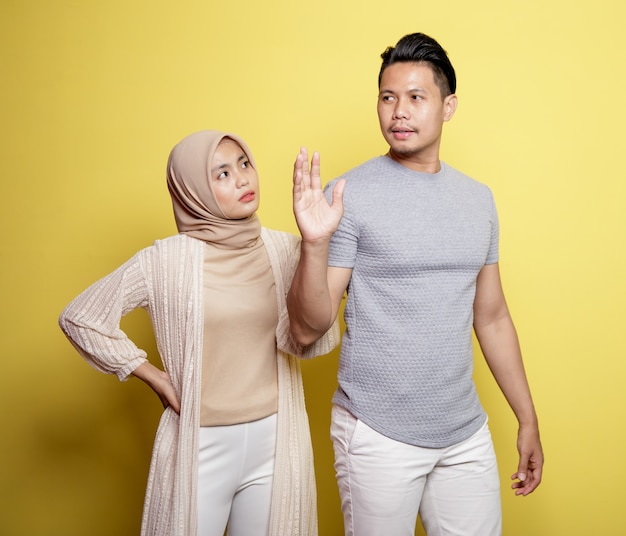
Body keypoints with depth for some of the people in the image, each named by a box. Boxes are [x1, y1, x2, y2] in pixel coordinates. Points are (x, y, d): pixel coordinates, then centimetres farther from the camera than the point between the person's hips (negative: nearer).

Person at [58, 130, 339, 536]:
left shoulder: (284, 250, -3)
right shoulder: (168, 260, -11)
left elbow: (308, 342, -12)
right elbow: (79, 318, -3)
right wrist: (153, 377, -5)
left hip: (276, 440, 3)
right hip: (200, 445, -2)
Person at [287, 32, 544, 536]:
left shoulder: (478, 199, 5)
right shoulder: (349, 195, -10)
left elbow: (492, 317, 13)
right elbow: (309, 328, -12)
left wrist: (528, 419, 14)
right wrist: (315, 244, -30)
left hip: (467, 434, 5)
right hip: (378, 434, -4)